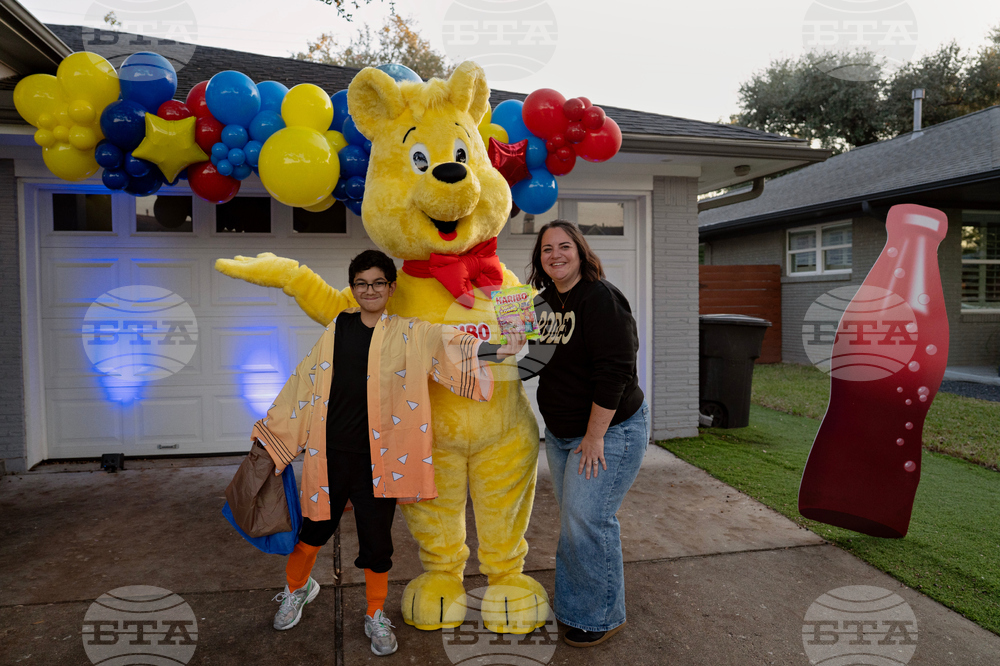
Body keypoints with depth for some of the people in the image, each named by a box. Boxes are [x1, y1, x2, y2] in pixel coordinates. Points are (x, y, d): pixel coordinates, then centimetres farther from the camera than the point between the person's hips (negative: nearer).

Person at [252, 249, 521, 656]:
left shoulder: (411, 335, -1)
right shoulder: (338, 329, 5)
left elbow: (461, 342, -9)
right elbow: (306, 380, 10)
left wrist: (507, 342, -24)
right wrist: (271, 430, 13)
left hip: (377, 458, -1)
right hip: (329, 454, 2)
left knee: (377, 541, 8)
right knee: (314, 529, 16)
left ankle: (376, 618, 34)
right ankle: (296, 589, 49)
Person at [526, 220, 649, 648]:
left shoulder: (601, 298, -19)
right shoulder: (549, 300, 7)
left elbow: (614, 373, -24)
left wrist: (595, 436, -22)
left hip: (608, 429, -8)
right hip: (561, 432, 8)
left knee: (586, 519, -5)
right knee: (572, 517, 16)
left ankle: (601, 617, 16)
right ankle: (574, 605, 33)